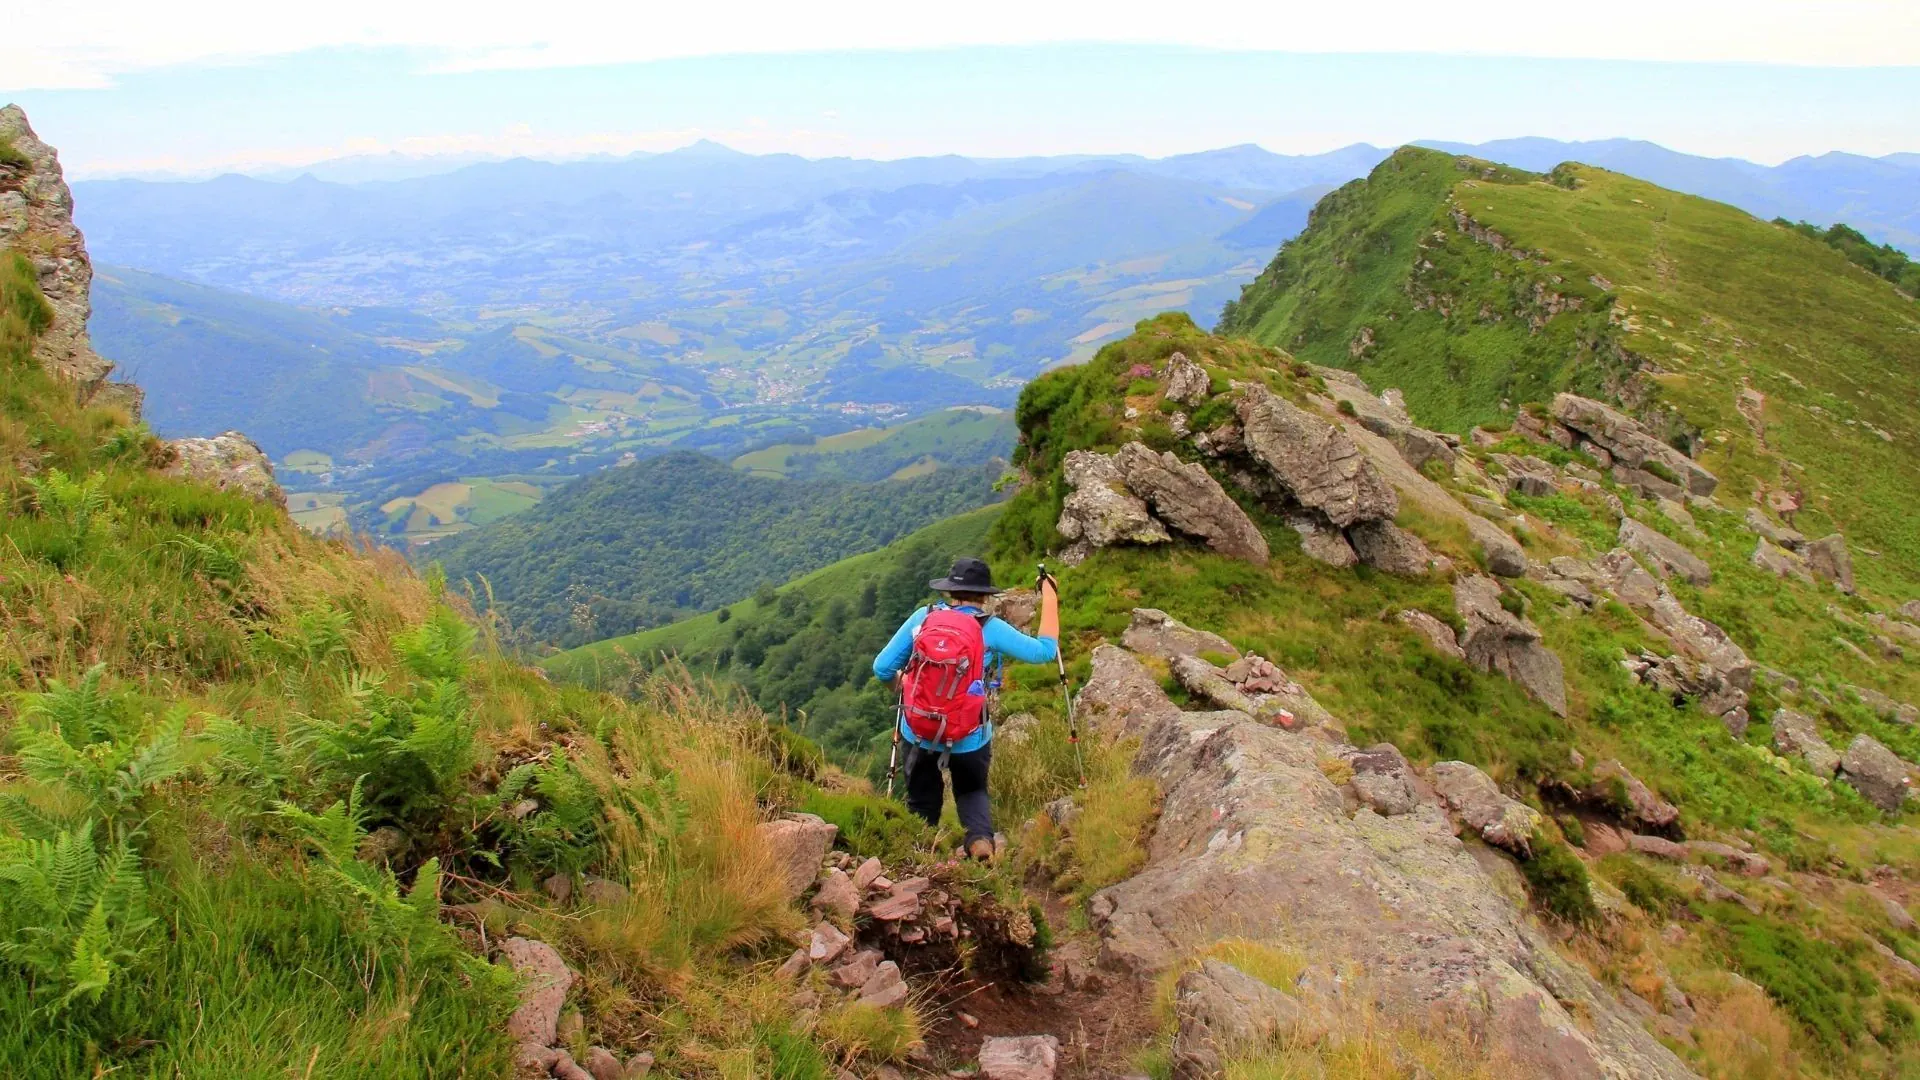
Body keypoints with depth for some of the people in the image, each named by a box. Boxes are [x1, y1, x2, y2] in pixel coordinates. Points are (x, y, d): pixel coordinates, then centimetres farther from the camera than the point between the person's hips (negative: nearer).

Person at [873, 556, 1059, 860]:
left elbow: (882, 669, -2)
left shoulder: (922, 617, -4)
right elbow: (1045, 650, 1)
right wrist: (1050, 598, 9)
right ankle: (980, 838, 0)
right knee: (973, 792, 25)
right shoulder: (991, 628, -9)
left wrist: (904, 681, 20)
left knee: (922, 801, 23)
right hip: (970, 740, -1)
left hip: (918, 734, 1)